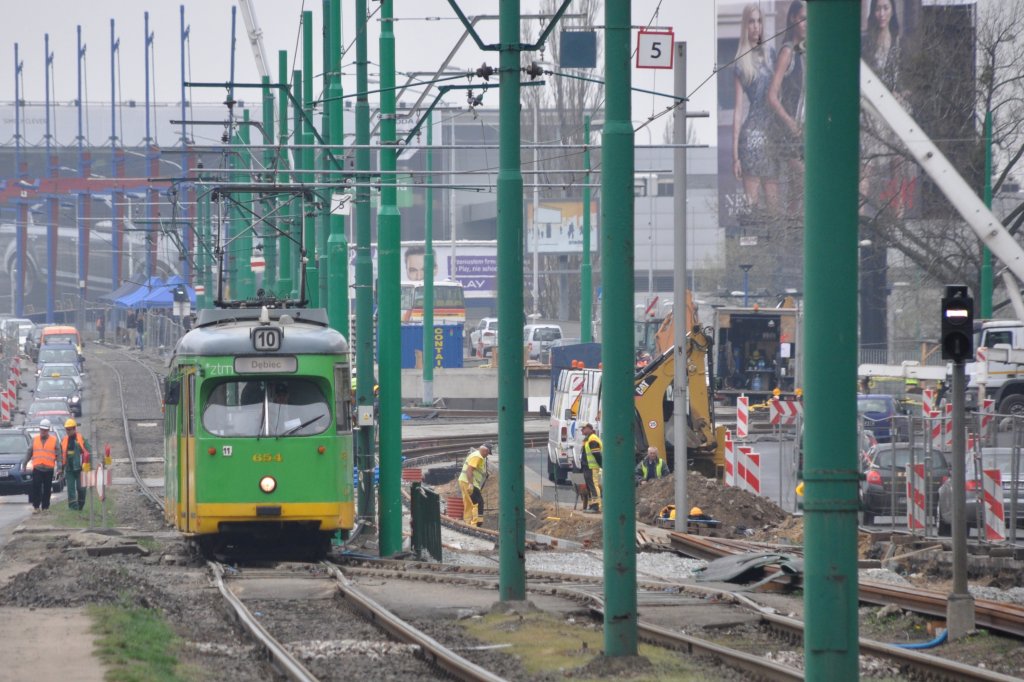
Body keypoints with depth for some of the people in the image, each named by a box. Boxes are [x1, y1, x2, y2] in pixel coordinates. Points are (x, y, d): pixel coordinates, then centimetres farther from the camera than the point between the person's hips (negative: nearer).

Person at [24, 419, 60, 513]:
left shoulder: (54, 440, 5)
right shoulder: (35, 440, 10)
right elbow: (29, 453, 16)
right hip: (37, 469, 1)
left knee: (47, 490, 4)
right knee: (36, 488, -8)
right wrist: (25, 463, 15)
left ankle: (45, 507, 12)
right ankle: (36, 506, -4)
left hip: (48, 469, -1)